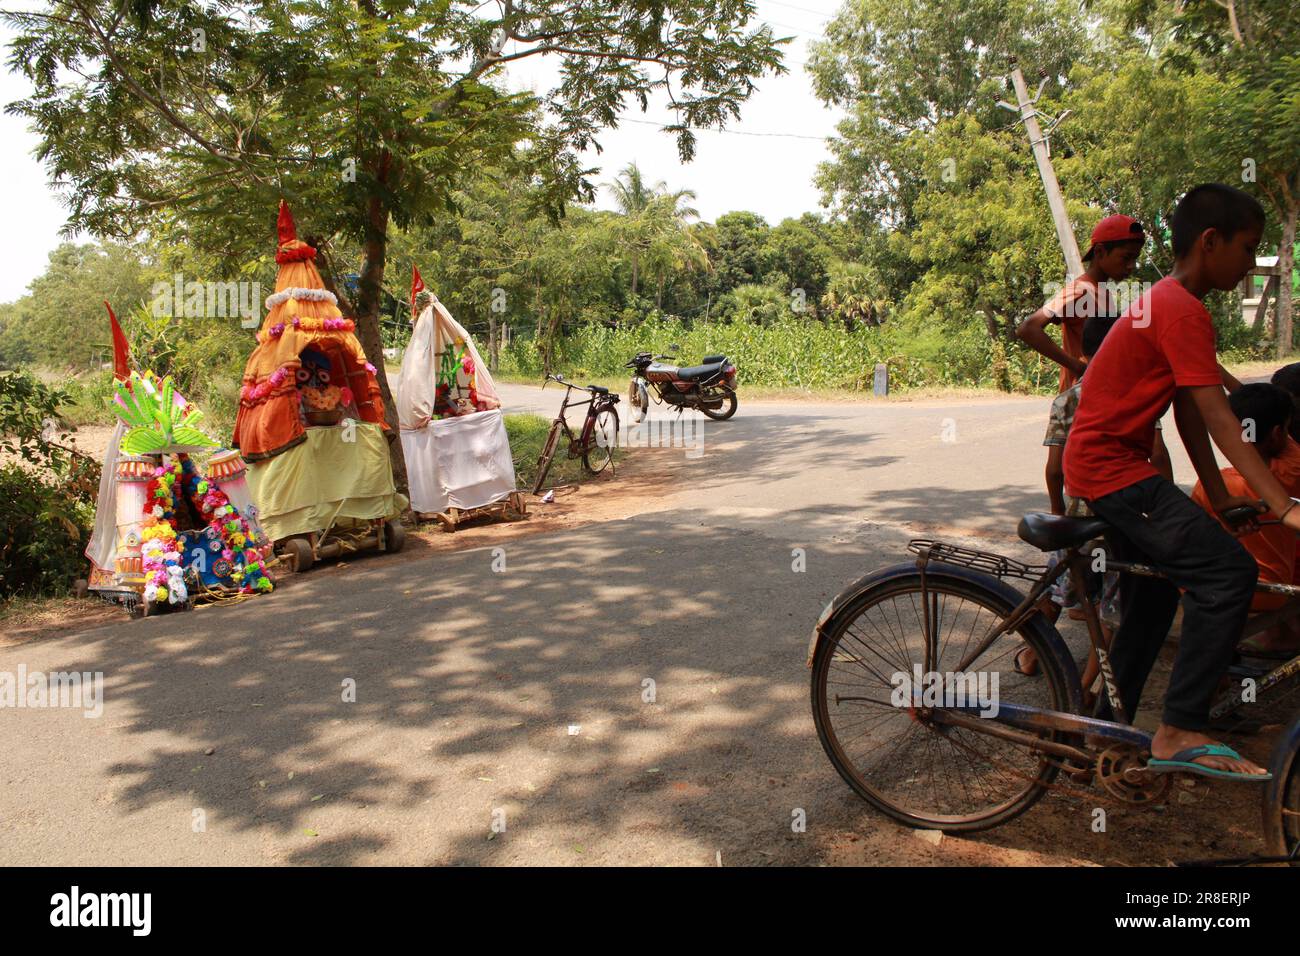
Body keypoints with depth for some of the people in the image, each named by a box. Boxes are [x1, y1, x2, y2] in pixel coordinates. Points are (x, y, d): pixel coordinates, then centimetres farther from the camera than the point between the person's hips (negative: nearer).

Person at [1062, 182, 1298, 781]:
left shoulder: (1165, 301, 16)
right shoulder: (1183, 311, -16)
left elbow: (1188, 413, 15)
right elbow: (1218, 420, -23)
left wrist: (1220, 497, 13)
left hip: (1103, 464, 11)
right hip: (1110, 467, -11)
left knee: (1153, 594, 20)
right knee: (1229, 572, -17)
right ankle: (1179, 732, -12)